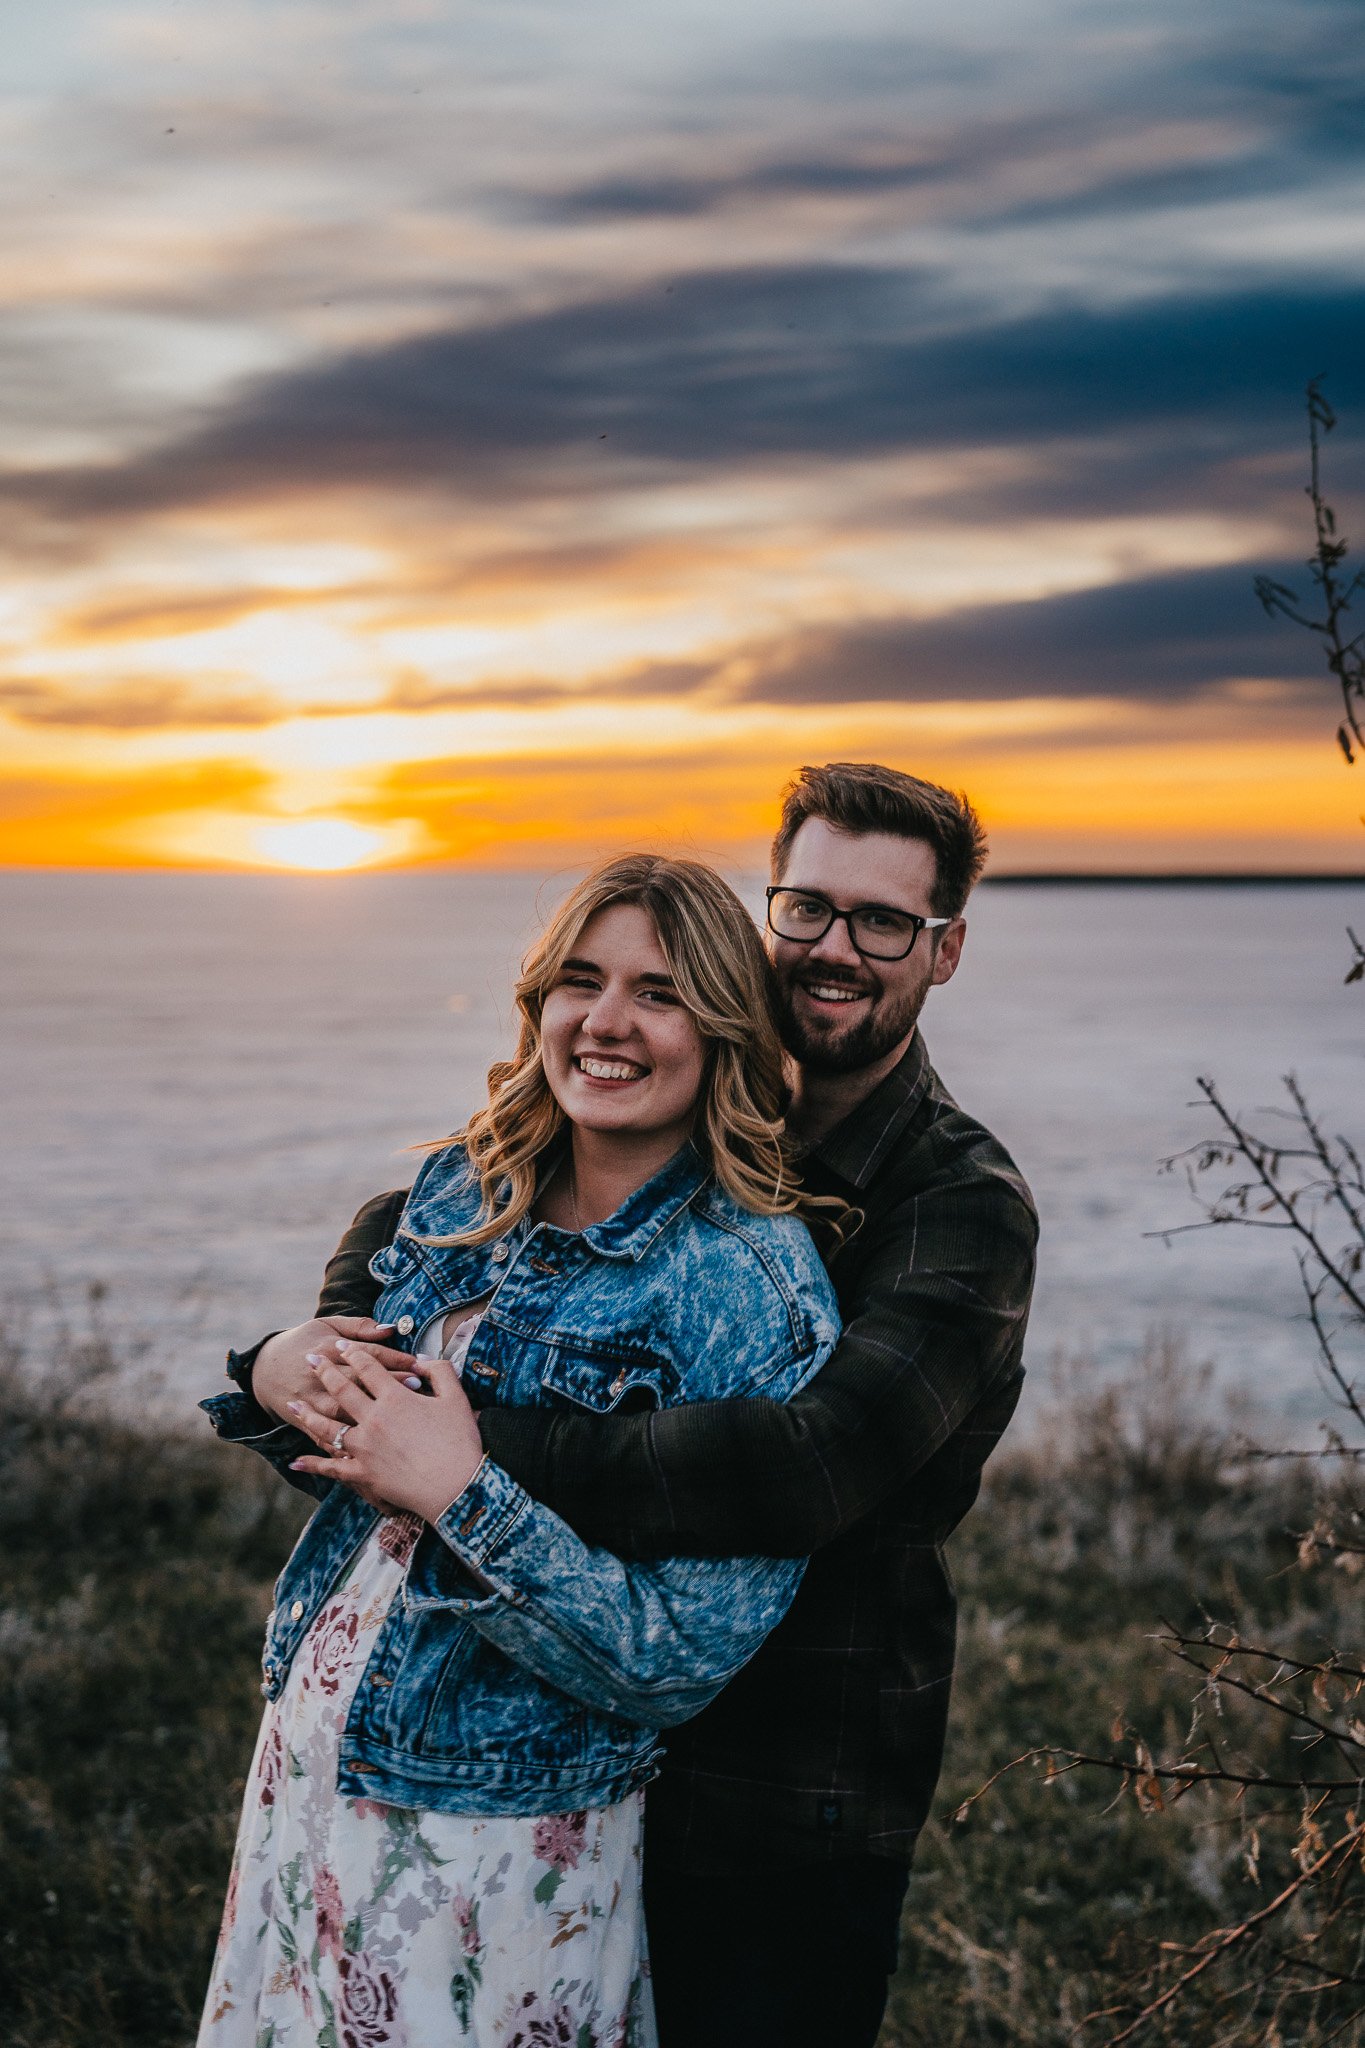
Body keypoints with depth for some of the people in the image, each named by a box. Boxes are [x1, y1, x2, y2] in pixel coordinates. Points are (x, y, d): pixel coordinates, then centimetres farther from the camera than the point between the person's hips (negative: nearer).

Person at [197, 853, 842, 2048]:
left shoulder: (757, 1285, -19)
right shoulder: (462, 1189, 0)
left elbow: (681, 1662, -21)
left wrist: (461, 1494, -26)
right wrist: (277, 1380, -9)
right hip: (306, 1770, 6)